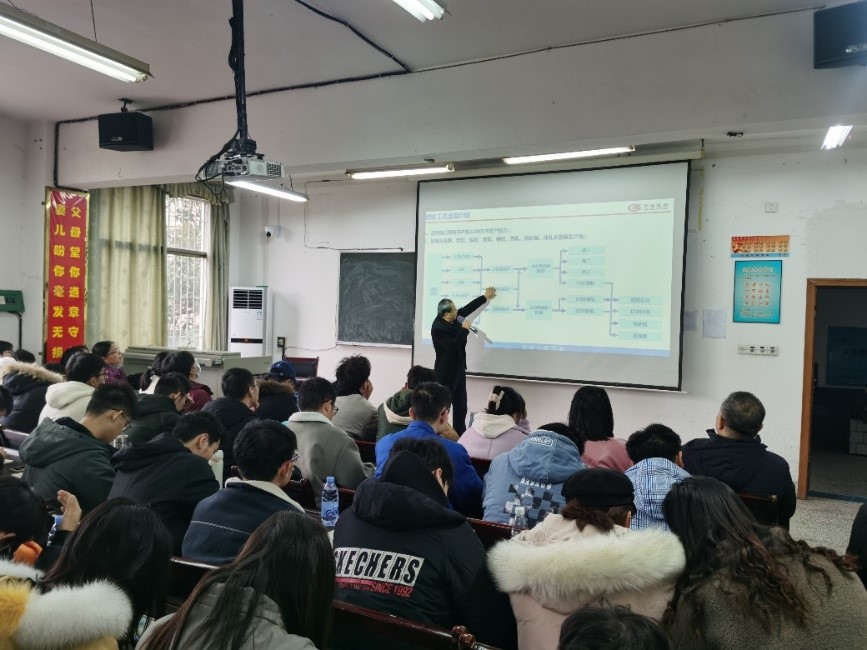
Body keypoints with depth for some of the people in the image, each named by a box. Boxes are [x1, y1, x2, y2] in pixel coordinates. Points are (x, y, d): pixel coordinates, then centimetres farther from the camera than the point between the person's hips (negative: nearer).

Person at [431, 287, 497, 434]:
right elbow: (453, 346, -27)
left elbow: (468, 308, 15)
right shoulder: (438, 328, -22)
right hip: (446, 373, -9)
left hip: (459, 370, 9)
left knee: (461, 408, 11)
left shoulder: (454, 319, 1)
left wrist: (485, 297, 19)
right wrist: (464, 329, -20)